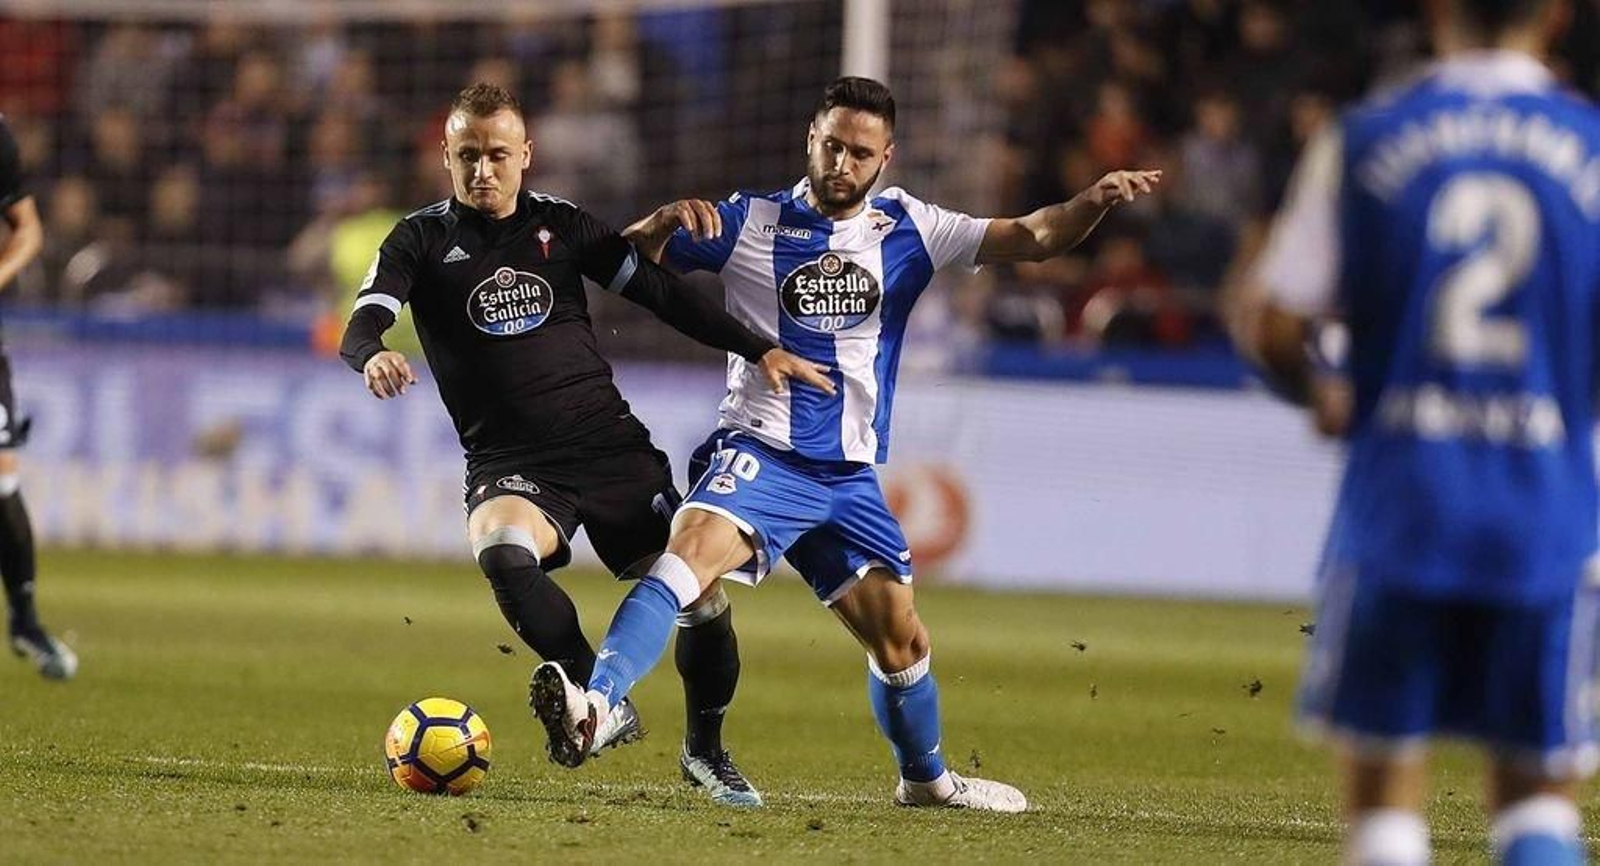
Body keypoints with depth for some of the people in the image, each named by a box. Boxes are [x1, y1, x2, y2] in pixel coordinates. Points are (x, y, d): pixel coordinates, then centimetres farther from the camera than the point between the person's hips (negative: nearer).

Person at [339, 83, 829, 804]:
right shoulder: (423, 240, 3)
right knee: (502, 553, -36)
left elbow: (659, 292, 13)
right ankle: (606, 703, -28)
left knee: (700, 596, -6)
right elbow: (361, 326, -10)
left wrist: (759, 350, 7)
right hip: (508, 465, -2)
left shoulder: (560, 224, 9)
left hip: (610, 444, 2)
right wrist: (373, 357, -35)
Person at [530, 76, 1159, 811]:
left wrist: (1094, 201, -17)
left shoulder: (904, 230, 7)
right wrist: (668, 222, -23)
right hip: (759, 454, -4)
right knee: (693, 551, -33)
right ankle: (593, 702, -48)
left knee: (901, 640, 10)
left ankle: (926, 778, 35)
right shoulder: (749, 223, -1)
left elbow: (1030, 239, 2)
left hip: (848, 476, 4)